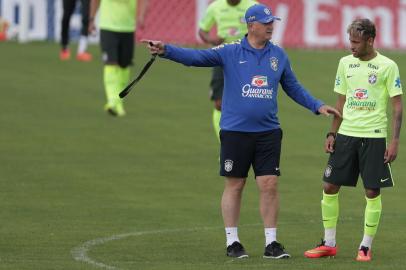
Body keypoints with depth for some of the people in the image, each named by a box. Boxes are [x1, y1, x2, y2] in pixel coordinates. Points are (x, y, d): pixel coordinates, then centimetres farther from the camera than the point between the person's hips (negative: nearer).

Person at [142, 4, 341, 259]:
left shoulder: (279, 55, 7)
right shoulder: (231, 52, -4)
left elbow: (294, 87, 19)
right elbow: (196, 56, -12)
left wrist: (318, 106, 11)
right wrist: (165, 50, -26)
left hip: (268, 132, 3)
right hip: (235, 132, -3)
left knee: (269, 184, -1)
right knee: (234, 185, 4)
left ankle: (271, 242, 8)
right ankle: (232, 242, 14)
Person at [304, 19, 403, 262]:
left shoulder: (387, 66, -6)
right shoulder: (346, 63, 8)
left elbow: (397, 106, -4)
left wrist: (395, 141, -11)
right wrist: (332, 134, 8)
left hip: (374, 136, -4)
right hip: (346, 134, 4)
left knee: (372, 192, -2)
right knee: (330, 187, 2)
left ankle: (366, 247, 7)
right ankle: (329, 244, 13)